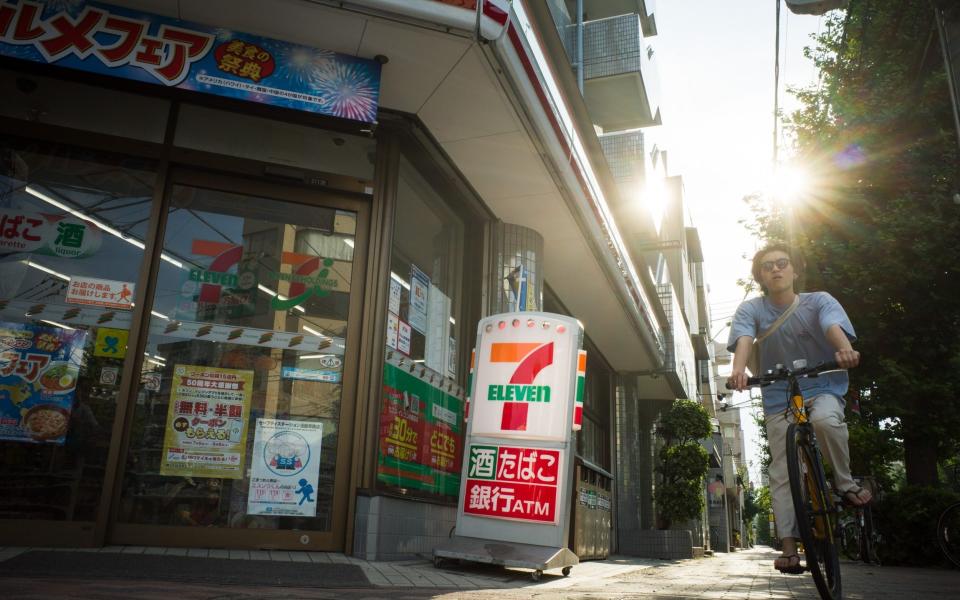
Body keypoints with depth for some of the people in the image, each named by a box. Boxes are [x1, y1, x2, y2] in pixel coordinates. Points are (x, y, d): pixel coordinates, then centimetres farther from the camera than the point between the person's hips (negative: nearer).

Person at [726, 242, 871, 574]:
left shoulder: (819, 301, -8)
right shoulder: (751, 309, -7)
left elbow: (834, 326, -28)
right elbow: (743, 339, -25)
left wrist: (844, 349, -53)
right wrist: (739, 370, -48)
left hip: (823, 388, -1)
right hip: (779, 398, 1)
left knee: (825, 419, -36)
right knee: (782, 472, -5)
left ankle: (845, 482, -10)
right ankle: (789, 549, 0)